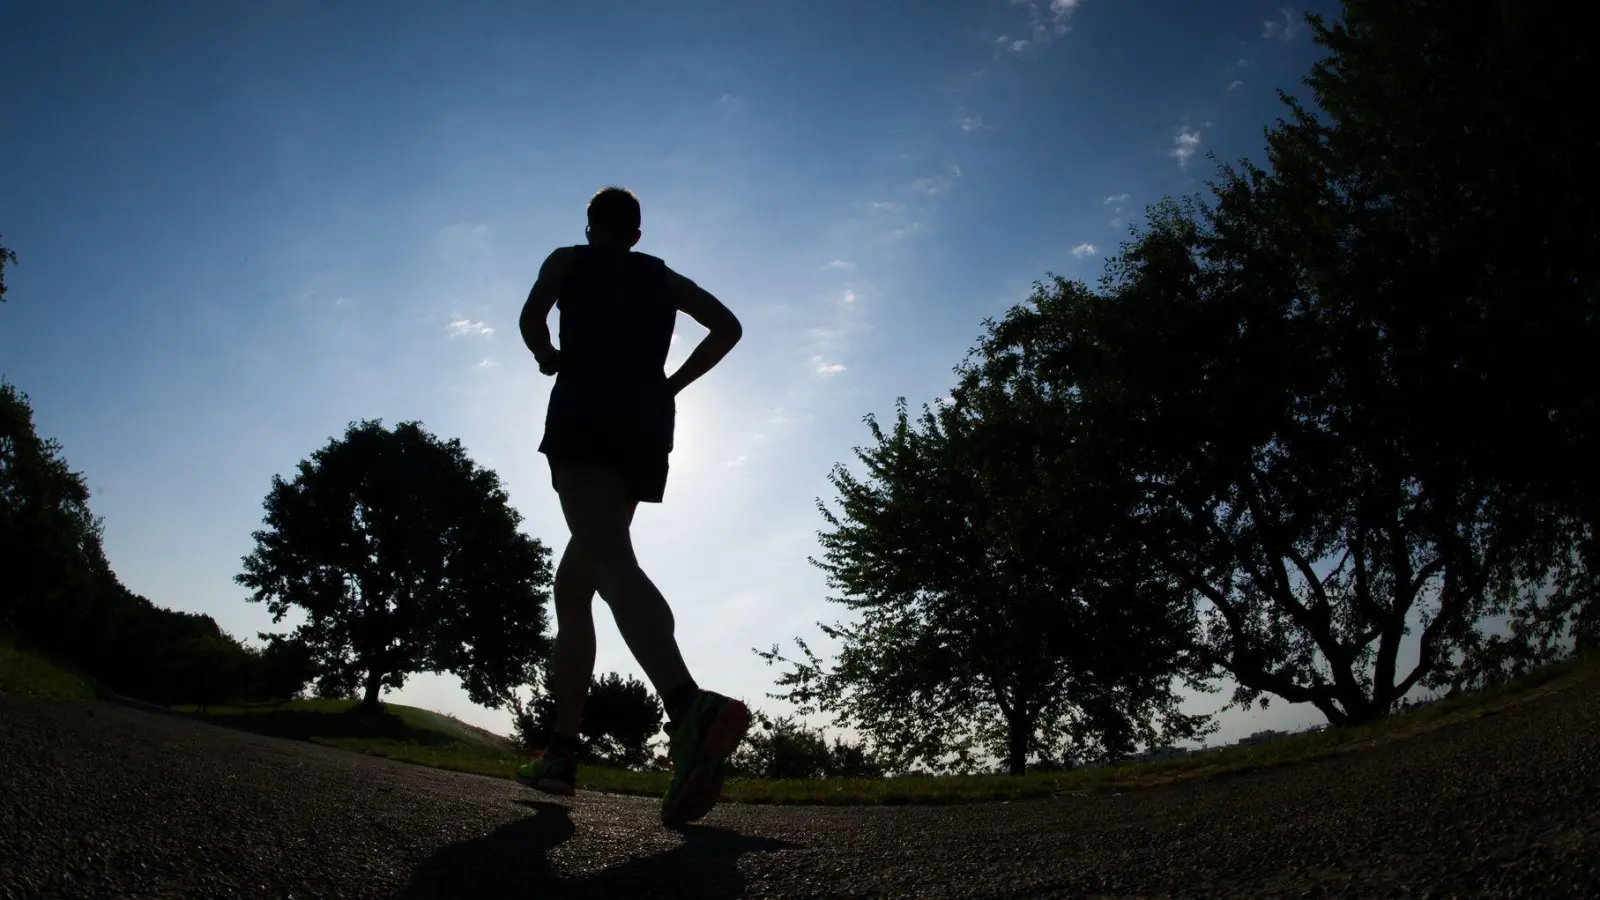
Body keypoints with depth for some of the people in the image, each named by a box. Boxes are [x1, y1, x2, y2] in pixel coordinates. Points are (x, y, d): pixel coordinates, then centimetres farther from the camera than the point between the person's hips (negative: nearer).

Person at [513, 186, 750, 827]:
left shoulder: (568, 261, 17)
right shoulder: (664, 278, 25)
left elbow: (531, 320, 0)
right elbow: (728, 326, 13)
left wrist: (548, 356, 20)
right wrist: (674, 383, 16)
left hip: (583, 417, -5)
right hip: (647, 427, 5)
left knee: (611, 564, -26)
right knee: (573, 580, 14)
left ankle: (689, 705, -52)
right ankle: (562, 752, 12)